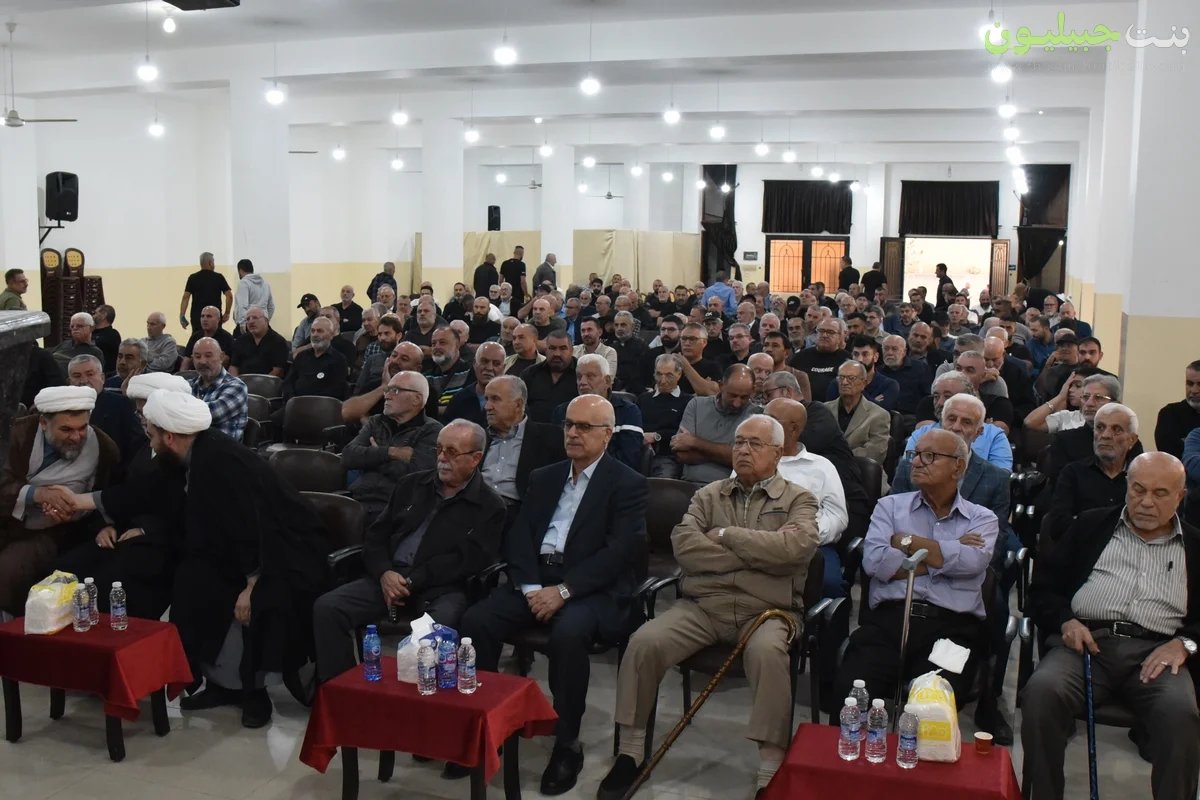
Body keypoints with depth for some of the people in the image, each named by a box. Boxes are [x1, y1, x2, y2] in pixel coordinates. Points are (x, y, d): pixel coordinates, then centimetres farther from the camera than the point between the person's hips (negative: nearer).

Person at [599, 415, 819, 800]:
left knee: (768, 653, -36)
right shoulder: (708, 495, 16)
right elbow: (683, 545, -3)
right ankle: (630, 753, -5)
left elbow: (795, 546, -14)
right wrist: (760, 555, -7)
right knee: (643, 643, -21)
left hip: (765, 609, -2)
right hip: (701, 605, 3)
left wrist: (725, 536, -7)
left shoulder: (798, 500, 9)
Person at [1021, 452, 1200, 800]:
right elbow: (1044, 585, 15)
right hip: (1086, 640, 0)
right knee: (1041, 691, -32)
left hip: (1154, 651, 0)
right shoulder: (1091, 526, 18)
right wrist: (1065, 621, -4)